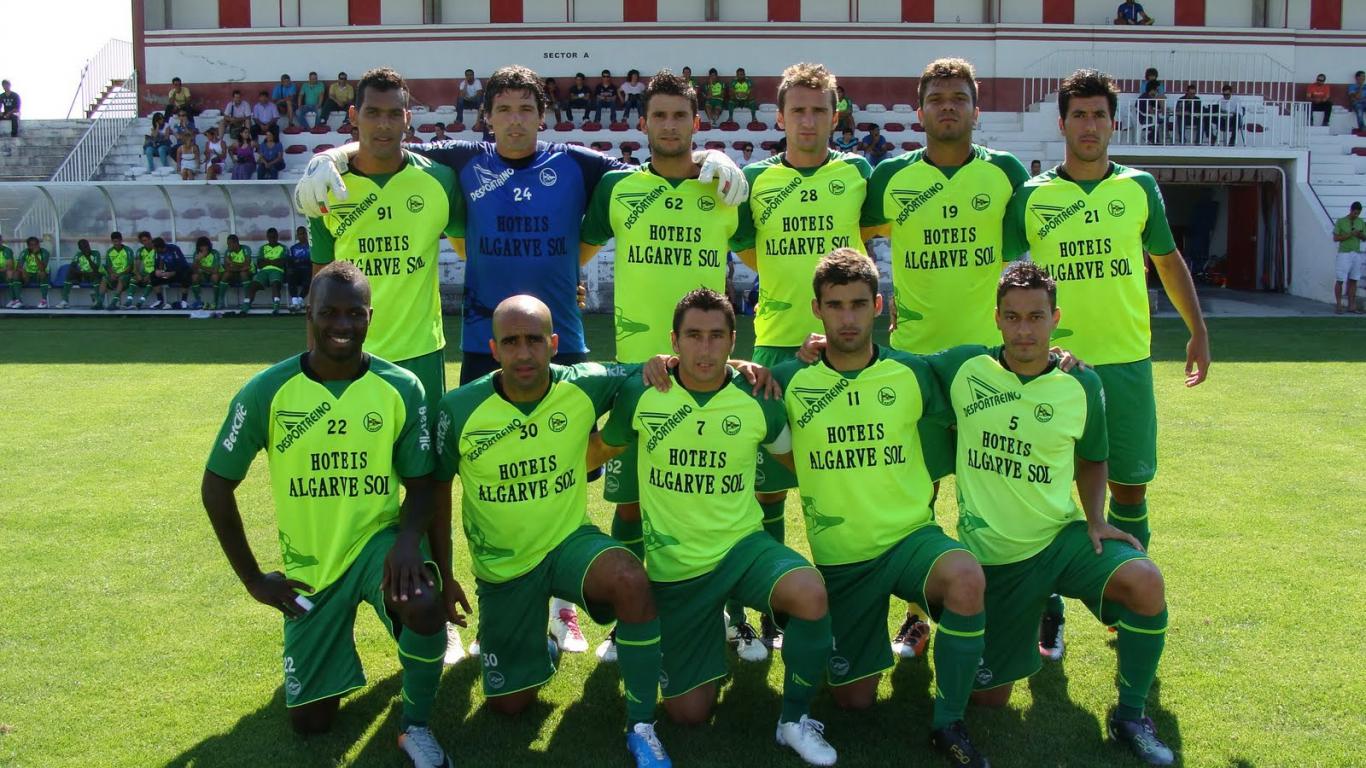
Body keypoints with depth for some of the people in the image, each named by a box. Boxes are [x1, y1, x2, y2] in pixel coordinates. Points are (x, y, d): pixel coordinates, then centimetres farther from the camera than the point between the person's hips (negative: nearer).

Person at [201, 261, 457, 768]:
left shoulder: (401, 388, -10)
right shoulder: (266, 391, -12)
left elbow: (419, 483, -4)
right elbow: (216, 487, -3)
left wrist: (409, 539, -26)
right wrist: (253, 579, -3)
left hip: (378, 539, -1)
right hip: (309, 565, 1)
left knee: (425, 605, -36)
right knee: (310, 721, 6)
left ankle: (416, 726, -7)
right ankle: (334, 635, 40)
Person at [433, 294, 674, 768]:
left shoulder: (584, 386, -15)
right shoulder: (459, 410, -17)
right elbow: (437, 489, -2)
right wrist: (441, 573, 1)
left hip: (569, 541, -1)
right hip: (501, 566, 1)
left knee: (631, 579, -35)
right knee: (508, 703, 9)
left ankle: (642, 728, -18)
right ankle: (534, 647, 45)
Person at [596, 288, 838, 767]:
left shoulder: (757, 401, -8)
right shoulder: (639, 395, -9)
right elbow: (603, 449, 10)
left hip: (743, 546, 0)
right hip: (674, 565, 0)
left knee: (811, 594, -34)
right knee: (689, 714, 4)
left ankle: (794, 720, -9)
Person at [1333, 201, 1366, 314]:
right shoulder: (1340, 222, -2)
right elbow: (1335, 238, -6)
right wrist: (1350, 234, -17)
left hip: (1357, 254, 4)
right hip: (1344, 254, -4)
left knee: (1353, 280, 3)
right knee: (1340, 280, -4)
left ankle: (1351, 305, 6)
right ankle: (1338, 305, 1)